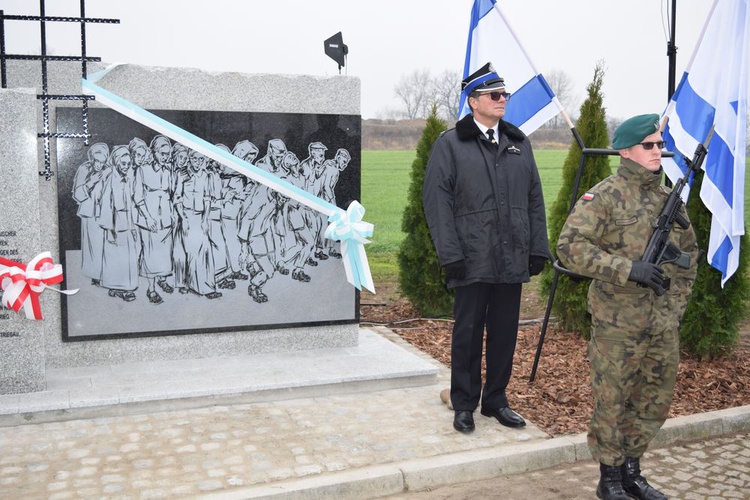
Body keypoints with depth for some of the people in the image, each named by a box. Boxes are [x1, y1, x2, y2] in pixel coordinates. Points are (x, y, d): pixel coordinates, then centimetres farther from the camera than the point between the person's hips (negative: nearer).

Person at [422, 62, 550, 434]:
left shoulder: (519, 143, 14)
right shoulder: (450, 144, -1)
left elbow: (534, 199, 14)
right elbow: (437, 201, -6)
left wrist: (538, 248, 7)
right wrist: (450, 253, -13)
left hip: (512, 260, 5)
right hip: (473, 260, -4)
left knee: (505, 333, 11)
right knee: (468, 333, 5)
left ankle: (496, 400, 26)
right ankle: (464, 405, 19)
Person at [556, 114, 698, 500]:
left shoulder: (669, 198, 10)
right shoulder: (605, 196, -10)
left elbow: (689, 250, 22)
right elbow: (569, 247, -19)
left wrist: (679, 299, 11)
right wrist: (628, 269, -23)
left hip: (663, 324, 7)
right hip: (617, 323, -6)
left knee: (655, 399, 15)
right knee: (611, 401, 4)